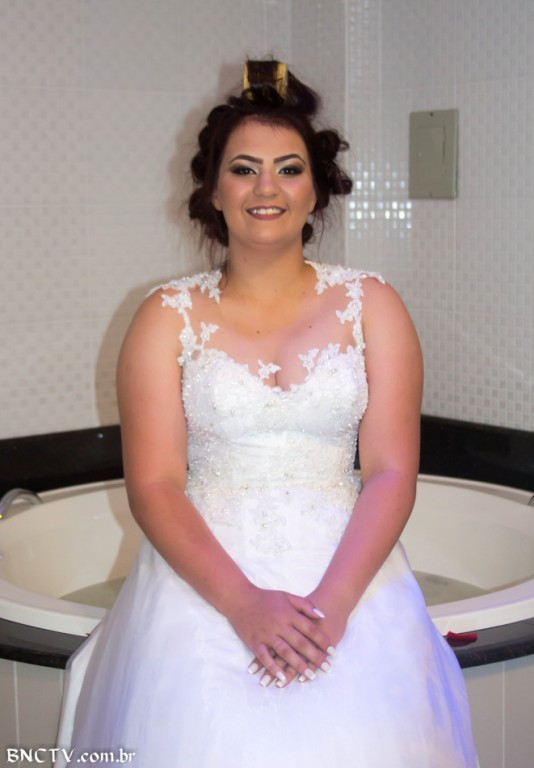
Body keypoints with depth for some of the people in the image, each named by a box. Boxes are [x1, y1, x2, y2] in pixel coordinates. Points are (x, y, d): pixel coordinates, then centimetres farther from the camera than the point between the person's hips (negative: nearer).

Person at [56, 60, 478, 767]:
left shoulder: (370, 305, 7)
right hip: (204, 572, 0)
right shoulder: (168, 317, 5)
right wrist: (243, 603, -16)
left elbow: (392, 472, 0)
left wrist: (331, 603, -15)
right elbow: (153, 485, -2)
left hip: (347, 570, 1)